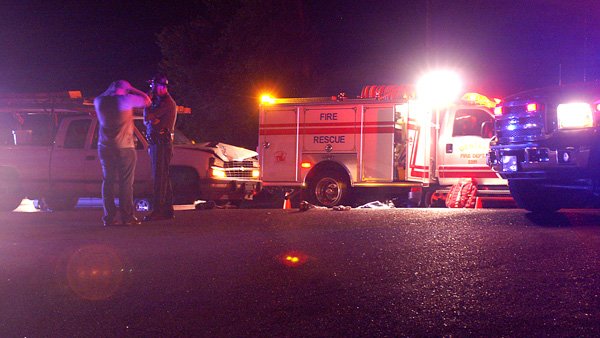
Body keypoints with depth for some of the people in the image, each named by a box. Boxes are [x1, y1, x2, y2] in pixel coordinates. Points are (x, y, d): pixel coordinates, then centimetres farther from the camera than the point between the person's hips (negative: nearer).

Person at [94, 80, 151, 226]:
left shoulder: (99, 101, 5)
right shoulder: (126, 99, -8)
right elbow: (147, 101, 3)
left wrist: (111, 90, 22)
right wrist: (131, 89, 9)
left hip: (104, 147, 4)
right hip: (124, 147, -4)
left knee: (107, 181, 8)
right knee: (126, 182, 0)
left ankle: (109, 217, 4)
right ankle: (127, 217, -1)